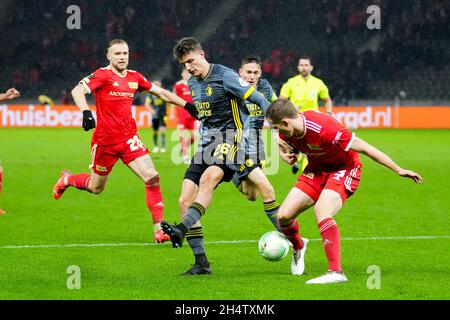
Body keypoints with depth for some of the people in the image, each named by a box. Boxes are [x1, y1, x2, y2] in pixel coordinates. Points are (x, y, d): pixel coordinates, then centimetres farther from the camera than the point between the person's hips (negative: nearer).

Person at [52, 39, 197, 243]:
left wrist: (187, 105, 14)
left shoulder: (134, 78, 8)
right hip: (105, 140, -4)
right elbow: (77, 91, -20)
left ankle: (159, 228, -9)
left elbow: (161, 93, 18)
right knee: (96, 187, 12)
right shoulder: (102, 75, -9)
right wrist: (86, 112, -37)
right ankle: (66, 179, 44)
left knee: (152, 178, -13)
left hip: (129, 138, 4)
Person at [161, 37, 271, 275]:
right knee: (185, 201, -3)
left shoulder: (225, 76, -10)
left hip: (229, 140, -8)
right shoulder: (192, 83, 13)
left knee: (207, 179, -36)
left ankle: (183, 229, -55)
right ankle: (201, 263, 2)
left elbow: (259, 100, -11)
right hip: (206, 145, 8)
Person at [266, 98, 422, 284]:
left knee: (321, 210, -33)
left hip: (344, 169, -7)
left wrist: (398, 170, -22)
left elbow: (362, 147, -27)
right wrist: (284, 155, -9)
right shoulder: (286, 132, -13)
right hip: (316, 170, 7)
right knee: (283, 216, -4)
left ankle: (336, 272, -34)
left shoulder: (324, 128, -34)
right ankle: (298, 248, 31)